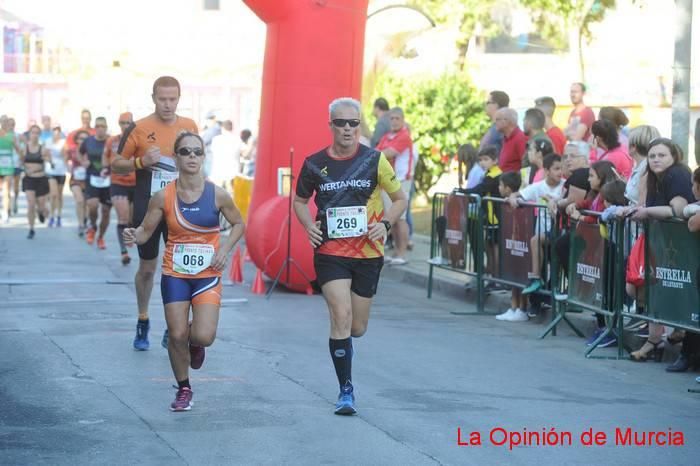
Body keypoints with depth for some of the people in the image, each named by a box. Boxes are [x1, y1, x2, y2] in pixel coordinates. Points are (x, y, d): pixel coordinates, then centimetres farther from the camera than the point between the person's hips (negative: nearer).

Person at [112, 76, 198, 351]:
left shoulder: (190, 127, 2)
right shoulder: (139, 129, -7)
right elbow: (116, 163, -1)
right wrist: (141, 162, -19)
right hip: (147, 209, -2)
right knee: (147, 268, 9)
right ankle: (142, 323, 27)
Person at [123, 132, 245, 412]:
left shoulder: (217, 195, -7)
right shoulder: (163, 197, -7)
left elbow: (238, 224, 8)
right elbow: (146, 230, 0)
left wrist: (225, 248, -7)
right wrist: (134, 236, -23)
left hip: (208, 275, -1)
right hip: (175, 275, 1)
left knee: (203, 336, -15)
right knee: (177, 335, -3)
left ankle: (195, 344, 25)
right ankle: (183, 389, 21)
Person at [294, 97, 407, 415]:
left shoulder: (374, 160, -2)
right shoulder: (315, 164, -1)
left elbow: (400, 199, 7)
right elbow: (300, 201, 16)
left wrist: (385, 224, -11)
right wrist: (309, 225, -4)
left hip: (368, 253, 1)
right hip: (330, 252, -1)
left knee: (357, 328, 10)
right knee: (341, 317, -16)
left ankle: (340, 341, 48)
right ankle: (346, 391, -5)